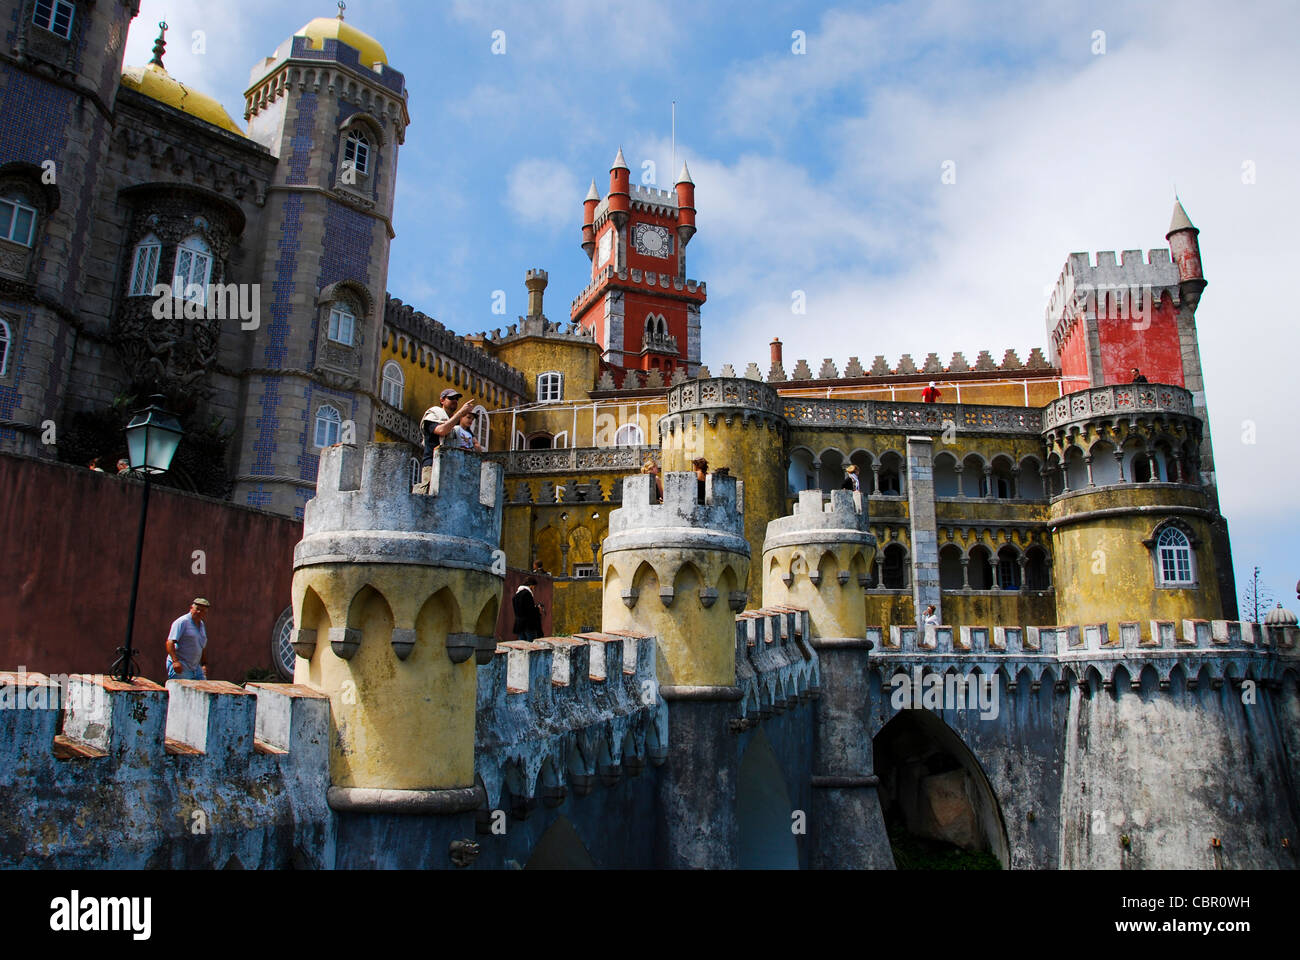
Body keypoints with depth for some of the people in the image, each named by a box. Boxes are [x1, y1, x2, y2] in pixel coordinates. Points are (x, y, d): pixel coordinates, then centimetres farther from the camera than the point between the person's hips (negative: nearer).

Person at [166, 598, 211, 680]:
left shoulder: (202, 625, 17)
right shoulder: (182, 622, -9)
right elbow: (170, 642, -18)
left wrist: (204, 664, 22)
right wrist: (175, 661, -29)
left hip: (196, 668, 8)